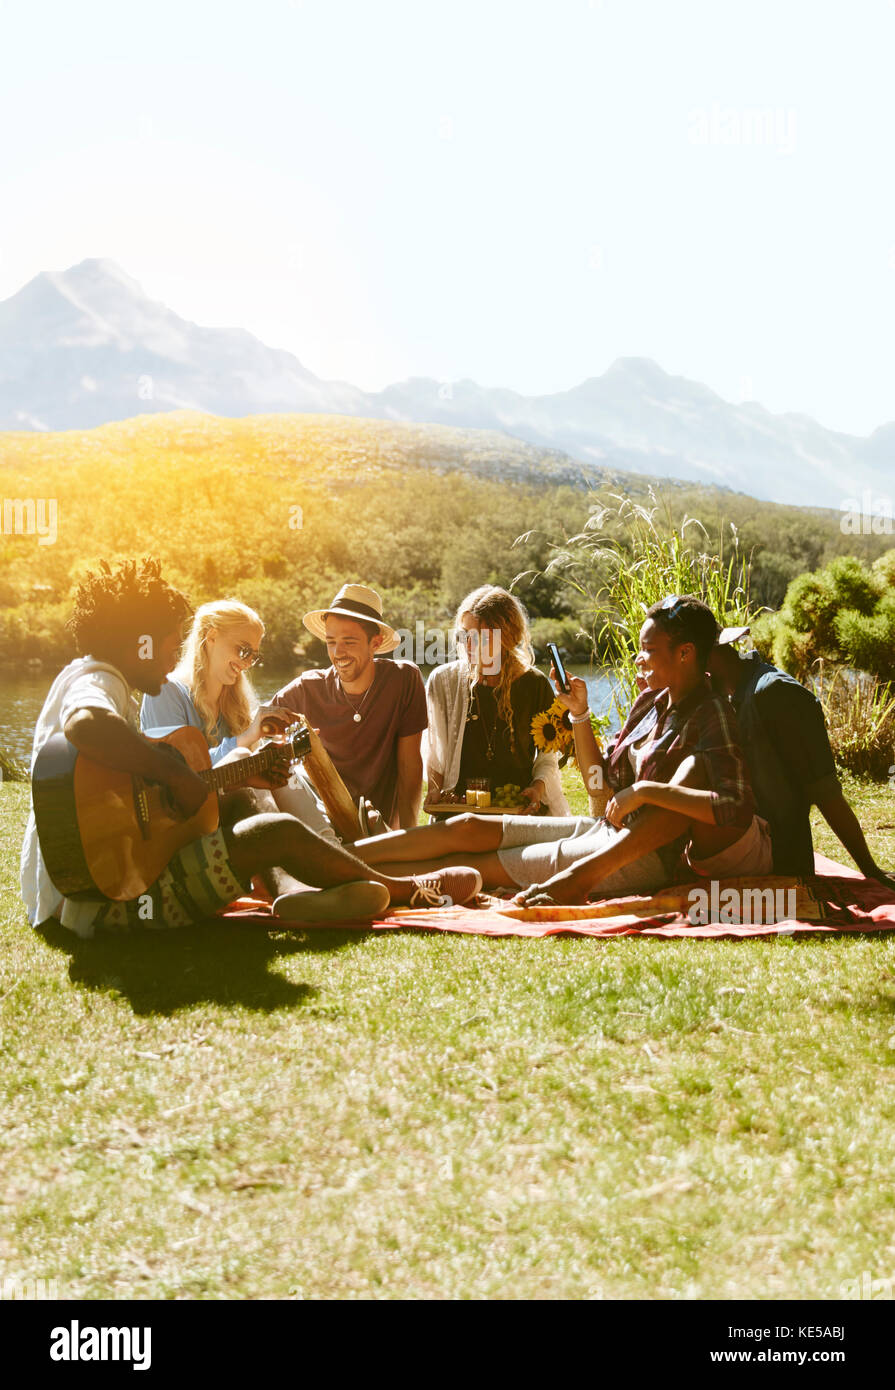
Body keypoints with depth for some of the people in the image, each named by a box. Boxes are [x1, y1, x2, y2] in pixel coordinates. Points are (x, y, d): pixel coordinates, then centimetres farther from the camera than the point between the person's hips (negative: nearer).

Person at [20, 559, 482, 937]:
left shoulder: (93, 678, 19)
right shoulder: (95, 680, -14)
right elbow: (86, 725, -42)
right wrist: (178, 774, -31)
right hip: (91, 901, -11)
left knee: (235, 801, 17)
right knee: (279, 833, -10)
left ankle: (295, 891, -5)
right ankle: (401, 889, 10)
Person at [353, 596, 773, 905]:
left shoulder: (713, 717, -14)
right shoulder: (650, 703, 12)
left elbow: (738, 808, -29)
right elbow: (601, 781, 18)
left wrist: (647, 791, -28)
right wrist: (580, 713, 6)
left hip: (649, 852, -8)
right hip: (610, 830, 8)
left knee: (482, 867, -12)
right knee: (468, 827, -4)